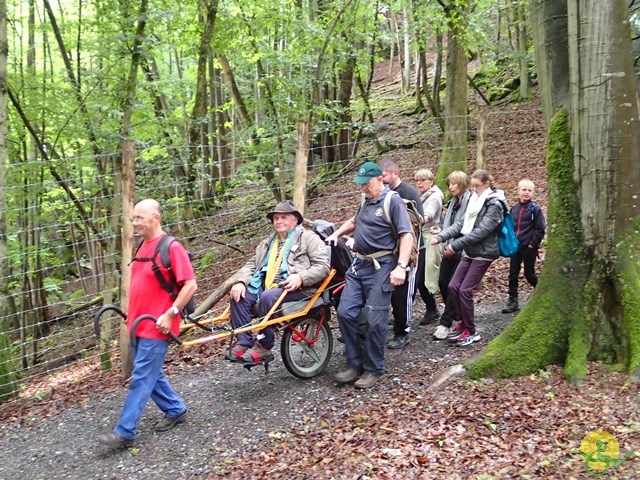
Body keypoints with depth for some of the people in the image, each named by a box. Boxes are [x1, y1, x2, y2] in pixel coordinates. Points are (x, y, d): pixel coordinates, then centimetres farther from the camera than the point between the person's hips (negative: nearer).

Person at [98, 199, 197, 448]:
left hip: (156, 327, -9)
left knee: (141, 379, -3)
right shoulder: (143, 246, 10)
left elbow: (190, 284, -17)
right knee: (152, 375, 17)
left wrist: (170, 314, -19)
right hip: (139, 324, 9)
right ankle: (176, 410, 33)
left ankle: (124, 432, 4)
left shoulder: (171, 247, -15)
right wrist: (132, 313, 17)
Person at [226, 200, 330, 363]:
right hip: (267, 286, 6)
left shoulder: (308, 238, 4)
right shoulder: (268, 242, 25)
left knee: (268, 297, -33)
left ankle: (264, 346, -20)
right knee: (239, 296, -17)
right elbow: (251, 264, 18)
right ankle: (244, 342, -13)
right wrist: (241, 282, -3)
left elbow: (323, 266, -7)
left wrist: (301, 278, -23)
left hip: (295, 287, -6)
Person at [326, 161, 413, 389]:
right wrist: (337, 233, 23)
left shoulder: (393, 201, -7)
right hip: (359, 265, 8)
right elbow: (354, 221, 37)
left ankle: (374, 370, 10)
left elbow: (406, 235, -15)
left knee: (374, 320, -6)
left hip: (381, 267, -7)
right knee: (345, 312, 1)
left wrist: (401, 266, -25)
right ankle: (355, 364, 14)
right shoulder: (366, 200, 16)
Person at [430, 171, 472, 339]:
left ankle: (445, 323, 1)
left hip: (463, 250, -8)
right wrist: (441, 230, 2)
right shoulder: (453, 201, 15)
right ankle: (456, 315, 27)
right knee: (443, 282, 9)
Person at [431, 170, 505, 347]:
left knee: (465, 290, -9)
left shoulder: (494, 204, -13)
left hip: (484, 253, -8)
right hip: (469, 252, 8)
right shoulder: (475, 201, 12)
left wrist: (456, 245, -24)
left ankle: (471, 332, 5)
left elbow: (482, 231, -22)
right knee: (453, 287, 3)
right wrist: (440, 236, -6)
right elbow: (461, 224, 8)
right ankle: (464, 324, 18)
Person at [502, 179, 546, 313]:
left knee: (529, 274, 4)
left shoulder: (535, 208, -7)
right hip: (515, 247, 5)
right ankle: (512, 301, 11)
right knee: (513, 274, 4)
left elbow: (540, 229, -7)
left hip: (529, 248, -5)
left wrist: (533, 243, -11)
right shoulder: (514, 208, 6)